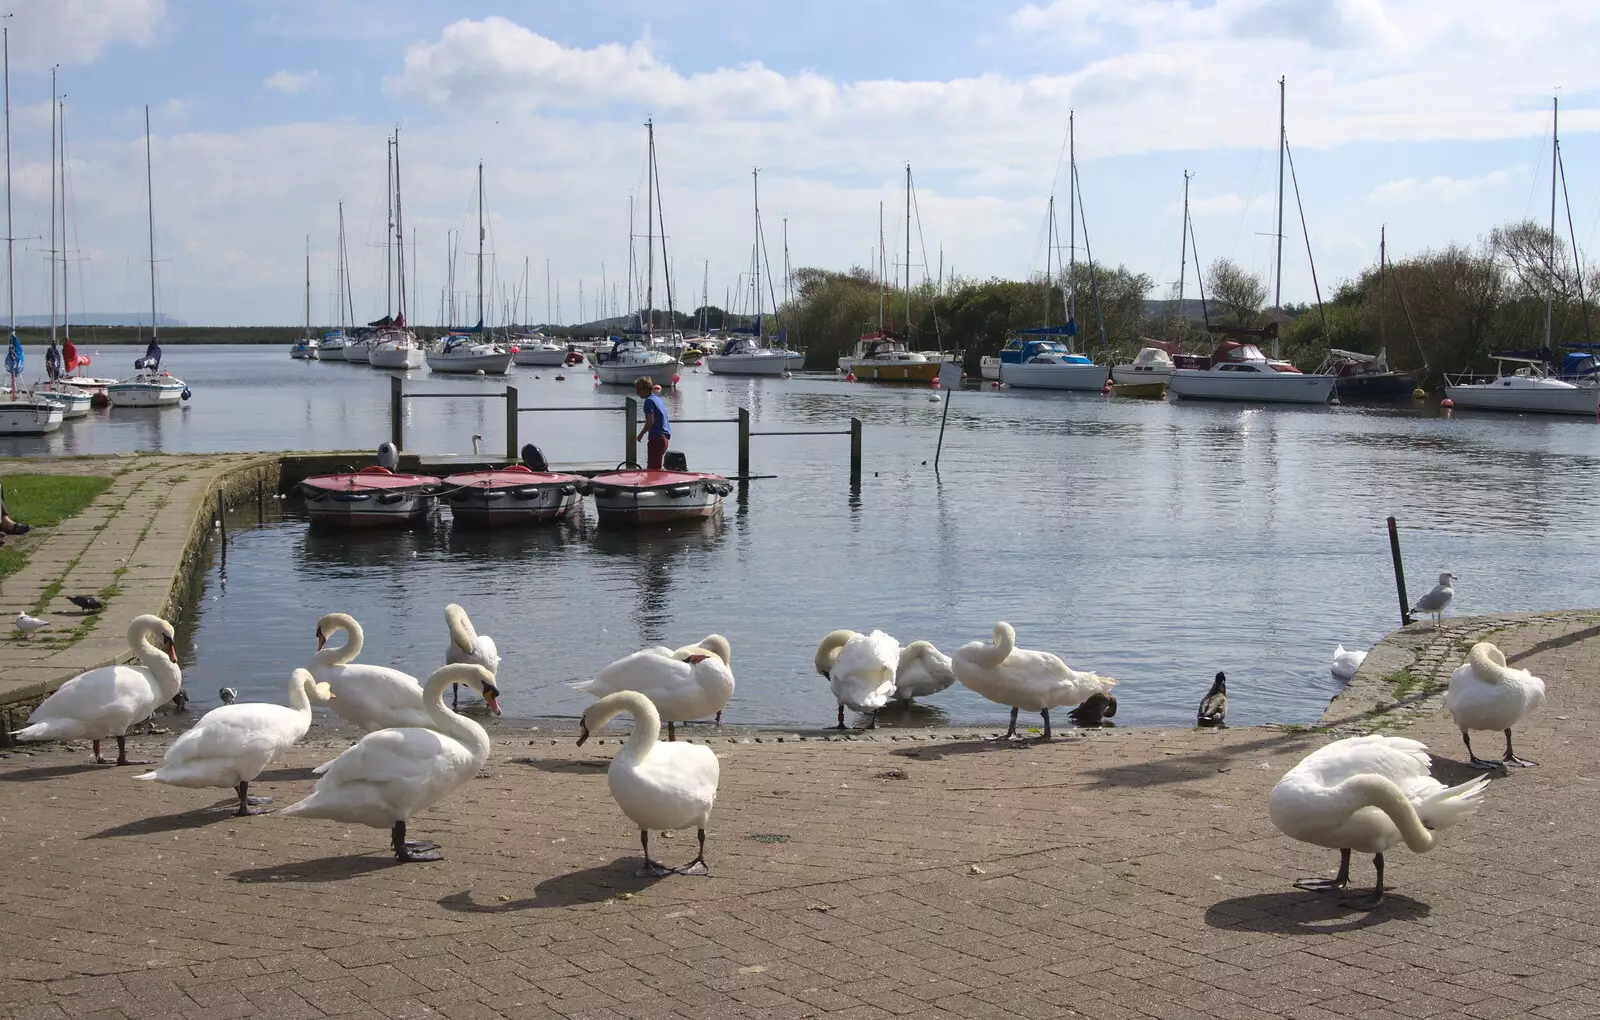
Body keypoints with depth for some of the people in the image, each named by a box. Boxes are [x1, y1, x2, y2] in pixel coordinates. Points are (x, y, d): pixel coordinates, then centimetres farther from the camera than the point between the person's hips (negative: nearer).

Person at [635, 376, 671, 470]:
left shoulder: (649, 401, -12)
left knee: (653, 467, -9)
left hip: (656, 437, -10)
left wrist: (641, 434, -7)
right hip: (664, 436, 10)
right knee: (657, 466, 19)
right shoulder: (658, 398, 17)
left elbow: (650, 422, -19)